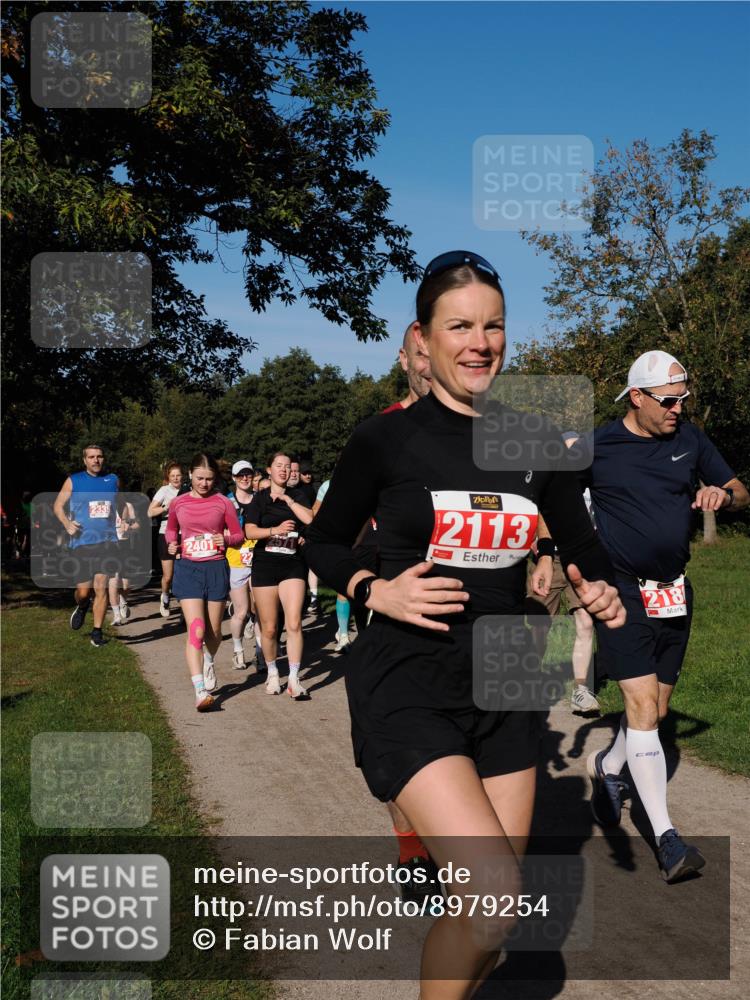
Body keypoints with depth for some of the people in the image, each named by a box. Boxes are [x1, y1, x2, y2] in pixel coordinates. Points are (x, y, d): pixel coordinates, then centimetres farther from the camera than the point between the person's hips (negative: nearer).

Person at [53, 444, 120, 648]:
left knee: (101, 587, -7)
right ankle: (82, 607, 39)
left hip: (107, 541, 0)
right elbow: (58, 505, 9)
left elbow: (121, 505, 22)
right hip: (82, 541, 0)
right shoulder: (73, 481, 4)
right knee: (83, 591, 2)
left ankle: (97, 632, 3)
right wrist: (66, 523, -9)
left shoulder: (113, 480, 8)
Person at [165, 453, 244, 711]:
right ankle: (200, 691, -18)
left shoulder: (222, 502, 1)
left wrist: (226, 539, -16)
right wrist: (172, 543, -1)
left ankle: (209, 663, 46)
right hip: (188, 569, -1)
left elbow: (239, 534, 5)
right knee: (195, 630, -14)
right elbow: (171, 530, 20)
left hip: (216, 569, 1)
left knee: (213, 630, 12)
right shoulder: (178, 503, 4)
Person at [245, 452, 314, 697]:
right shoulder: (260, 498, 5)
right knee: (269, 628, 5)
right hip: (265, 565, -1)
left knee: (294, 623, -12)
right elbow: (249, 531, -5)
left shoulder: (296, 496, 10)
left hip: (293, 566, 1)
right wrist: (276, 529, -19)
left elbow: (310, 519, -8)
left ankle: (294, 679, -7)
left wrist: (287, 499, -7)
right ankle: (272, 674, 24)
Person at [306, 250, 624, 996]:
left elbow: (582, 547, 13)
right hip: (405, 689, -4)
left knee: (492, 908, 11)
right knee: (495, 896, -18)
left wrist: (601, 591, -9)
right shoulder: (386, 439, -7)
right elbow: (323, 543, 4)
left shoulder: (536, 443, 3)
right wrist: (377, 591, -14)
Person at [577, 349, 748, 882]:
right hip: (622, 591, -5)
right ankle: (666, 837, -11)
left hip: (675, 593, 5)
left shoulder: (690, 439, 5)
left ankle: (608, 766, 41)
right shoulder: (596, 447, -6)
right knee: (641, 706, -14)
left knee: (656, 710, 12)